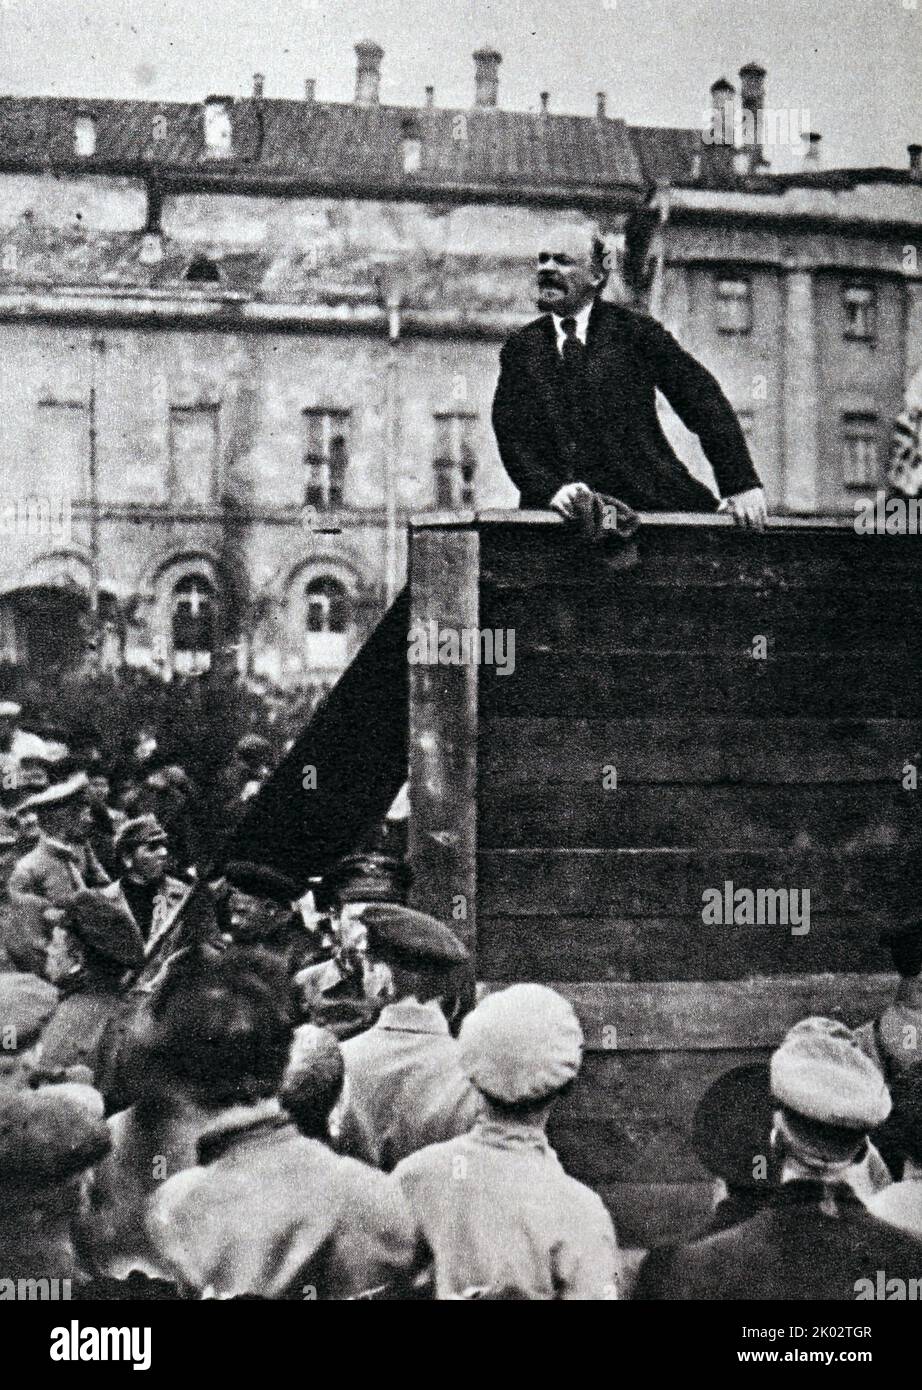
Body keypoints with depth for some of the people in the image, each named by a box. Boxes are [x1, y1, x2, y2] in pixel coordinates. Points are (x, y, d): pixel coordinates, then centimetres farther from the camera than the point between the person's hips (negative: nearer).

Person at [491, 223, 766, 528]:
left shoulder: (635, 330, 5)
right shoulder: (521, 348, 12)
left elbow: (703, 400, 1)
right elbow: (512, 435, 3)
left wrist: (741, 484, -8)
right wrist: (551, 489, -16)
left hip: (647, 502, -2)